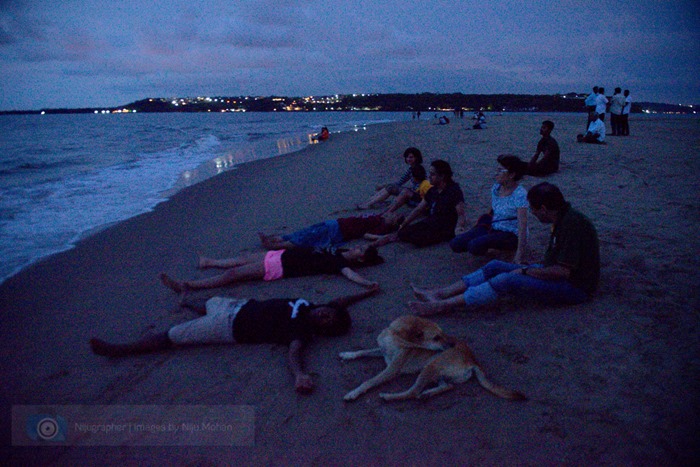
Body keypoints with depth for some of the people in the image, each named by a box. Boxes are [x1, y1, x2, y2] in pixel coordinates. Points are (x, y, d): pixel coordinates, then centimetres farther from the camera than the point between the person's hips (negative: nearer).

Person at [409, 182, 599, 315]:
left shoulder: (572, 224, -24)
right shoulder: (562, 218, 7)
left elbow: (564, 271, -27)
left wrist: (526, 271, -16)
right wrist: (531, 269, 2)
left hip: (573, 288, -10)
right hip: (559, 276, 10)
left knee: (507, 280, -26)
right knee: (496, 266, -2)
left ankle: (441, 305, -26)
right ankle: (438, 294, -6)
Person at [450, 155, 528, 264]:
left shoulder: (519, 194, -19)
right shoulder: (496, 188, 2)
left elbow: (522, 225, -25)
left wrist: (520, 252, -31)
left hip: (512, 235, -7)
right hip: (493, 228, 7)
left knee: (474, 245, -32)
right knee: (455, 244, -9)